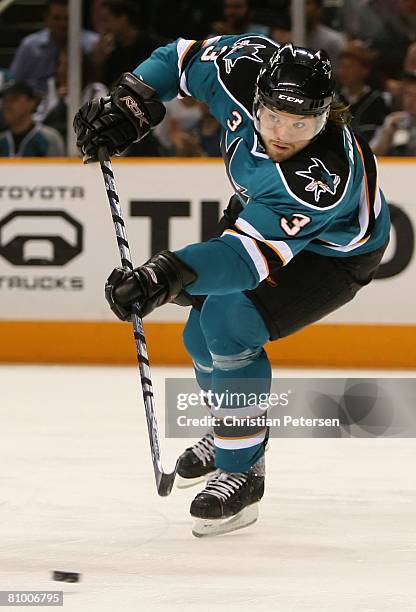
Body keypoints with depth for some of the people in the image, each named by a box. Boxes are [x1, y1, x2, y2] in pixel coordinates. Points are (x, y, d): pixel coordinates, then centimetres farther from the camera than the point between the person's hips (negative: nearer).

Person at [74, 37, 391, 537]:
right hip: (259, 208, 7)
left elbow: (252, 253, -47)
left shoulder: (324, 177, -45)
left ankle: (242, 470, -12)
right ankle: (231, 433, 38)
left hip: (333, 250, -7)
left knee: (229, 326, -25)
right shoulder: (248, 69, -29)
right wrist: (130, 105, -21)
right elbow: (187, 56, -10)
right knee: (201, 334, 9)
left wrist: (169, 275, -59)